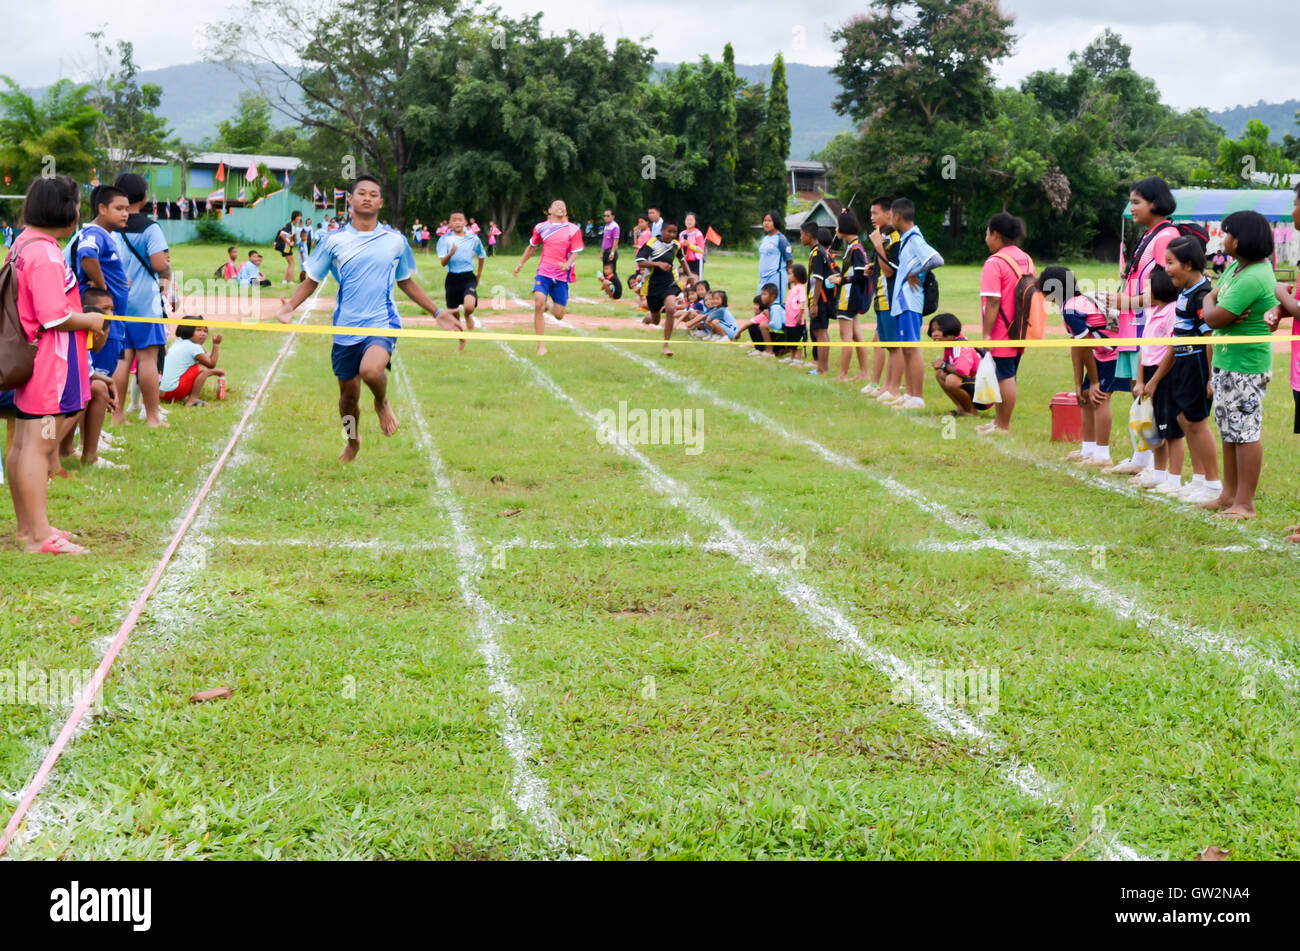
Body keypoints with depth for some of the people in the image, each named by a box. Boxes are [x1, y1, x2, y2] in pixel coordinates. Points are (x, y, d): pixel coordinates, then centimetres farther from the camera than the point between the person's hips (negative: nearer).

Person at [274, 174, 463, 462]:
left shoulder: (395, 241, 5)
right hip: (346, 328, 2)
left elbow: (406, 282, 19)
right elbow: (312, 280, 9)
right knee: (348, 393, 9)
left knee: (371, 370, -31)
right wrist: (290, 306, -9)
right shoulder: (335, 241, 2)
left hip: (382, 323, -2)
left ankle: (382, 402, 4)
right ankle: (352, 442, 38)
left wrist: (437, 313, 17)